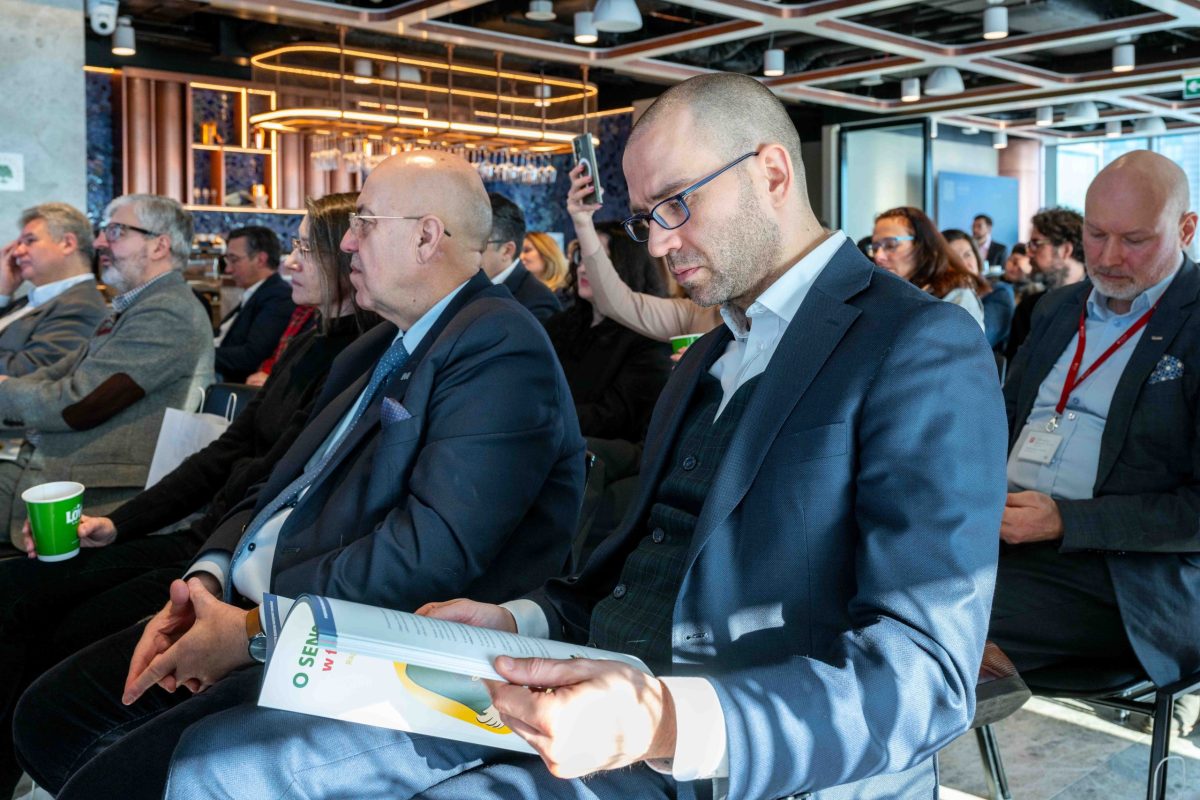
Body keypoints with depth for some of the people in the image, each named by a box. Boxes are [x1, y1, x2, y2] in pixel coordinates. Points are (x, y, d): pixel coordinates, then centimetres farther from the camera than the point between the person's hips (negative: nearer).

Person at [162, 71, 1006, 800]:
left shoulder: (924, 349, -8)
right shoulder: (711, 355, 20)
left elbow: (926, 671, -17)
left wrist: (662, 721, -29)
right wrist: (520, 623, 3)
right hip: (598, 701, 8)